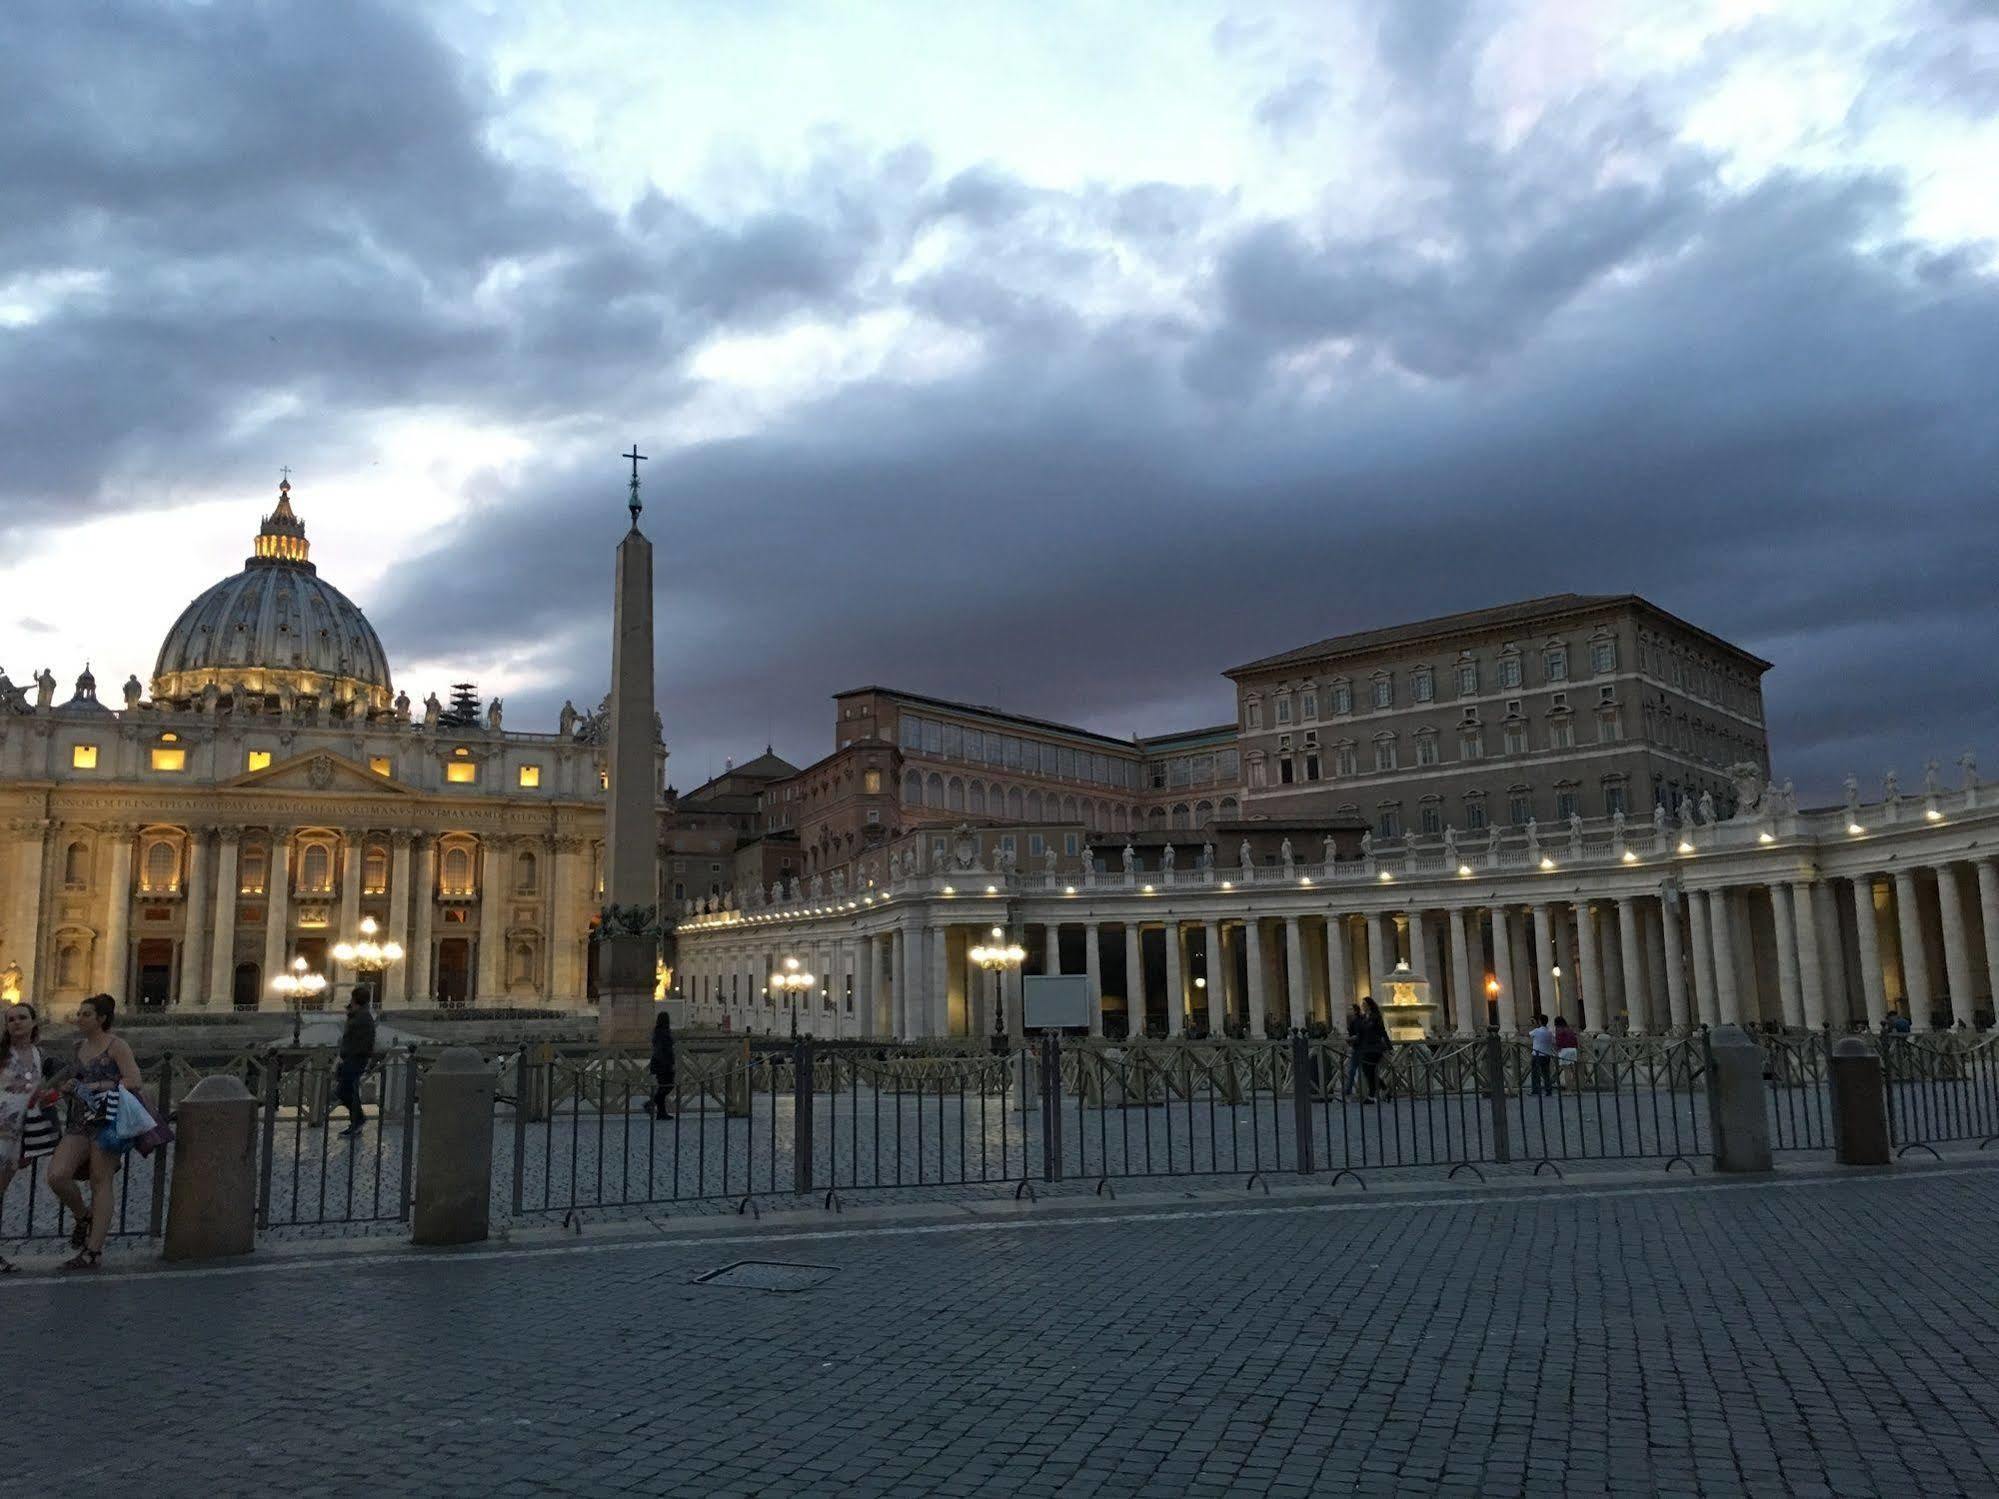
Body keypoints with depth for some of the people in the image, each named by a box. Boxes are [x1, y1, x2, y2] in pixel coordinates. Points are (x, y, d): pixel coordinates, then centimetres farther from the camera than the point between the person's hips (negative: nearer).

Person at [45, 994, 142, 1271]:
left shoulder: (116, 1046, -4)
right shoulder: (79, 1048, 17)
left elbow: (133, 1082, -13)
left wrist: (97, 1087, -16)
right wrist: (70, 1087, 12)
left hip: (107, 1122, -6)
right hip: (79, 1122, 6)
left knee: (100, 1184, -4)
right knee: (56, 1176, -12)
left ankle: (94, 1251, -1)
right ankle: (83, 1216, 16)